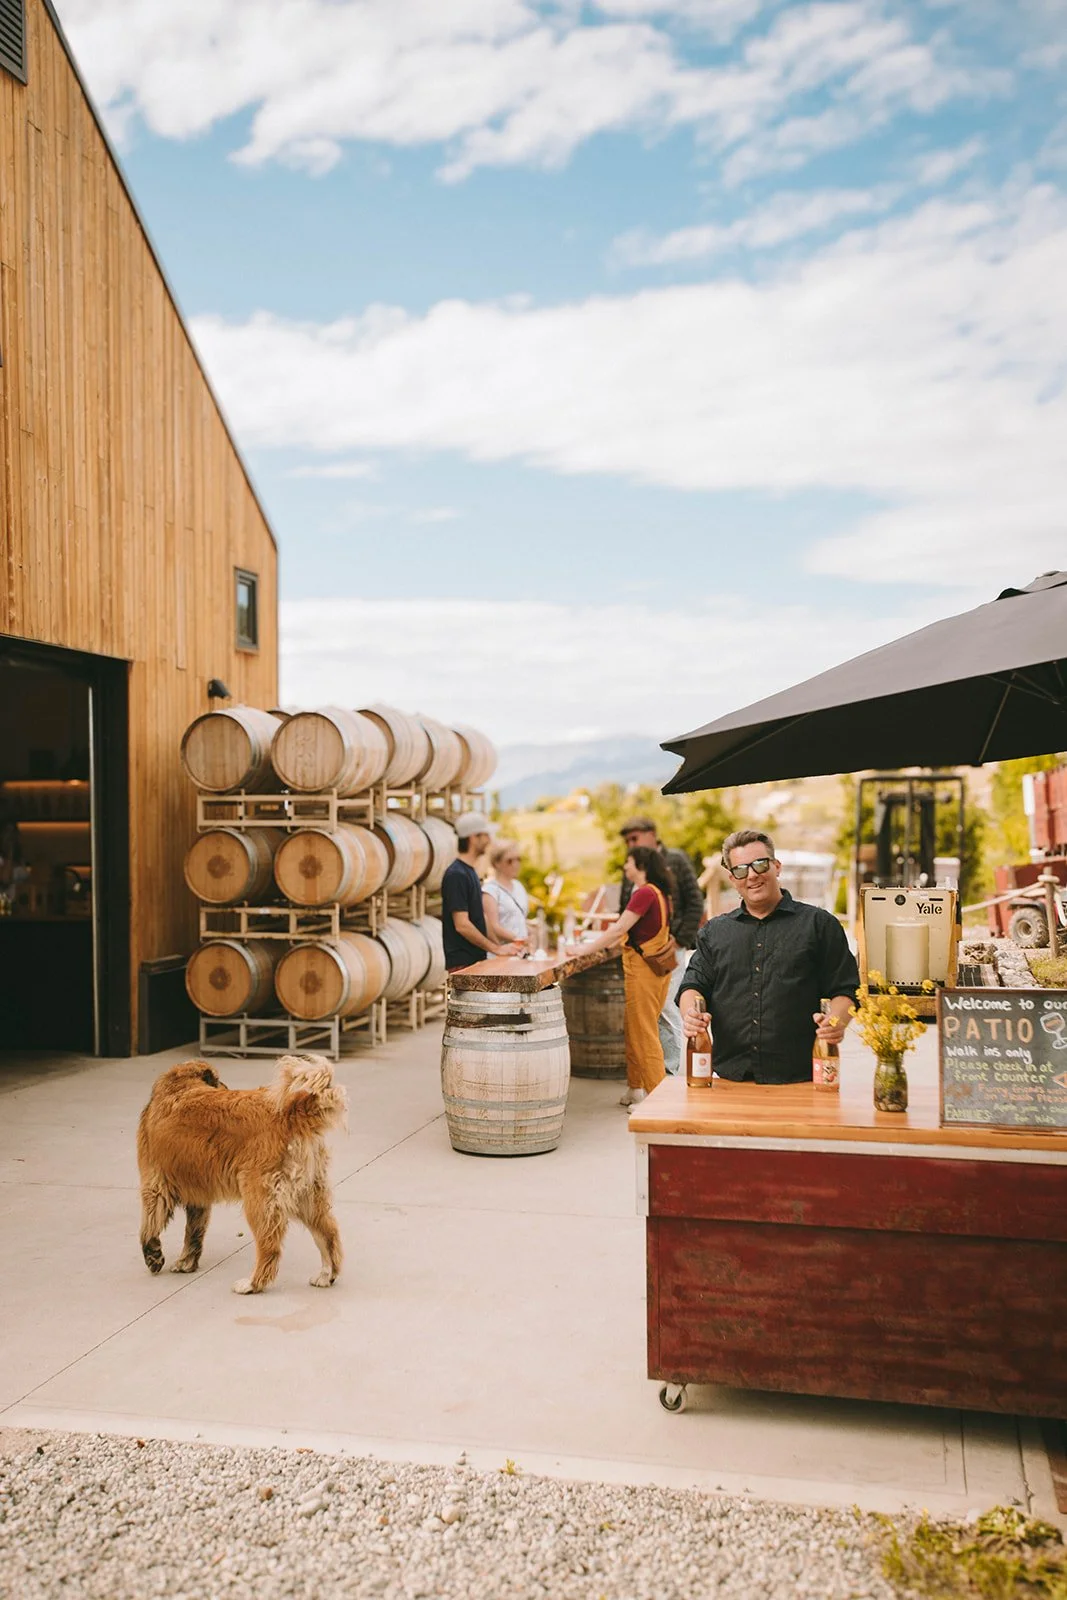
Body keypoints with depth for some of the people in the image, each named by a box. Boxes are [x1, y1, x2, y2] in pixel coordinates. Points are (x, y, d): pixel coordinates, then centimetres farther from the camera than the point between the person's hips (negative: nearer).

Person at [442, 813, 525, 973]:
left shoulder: (469, 872, 15)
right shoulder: (456, 875, -15)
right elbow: (462, 925, -20)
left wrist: (501, 944, 11)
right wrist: (496, 949, -15)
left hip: (476, 959, 9)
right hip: (463, 962, -9)